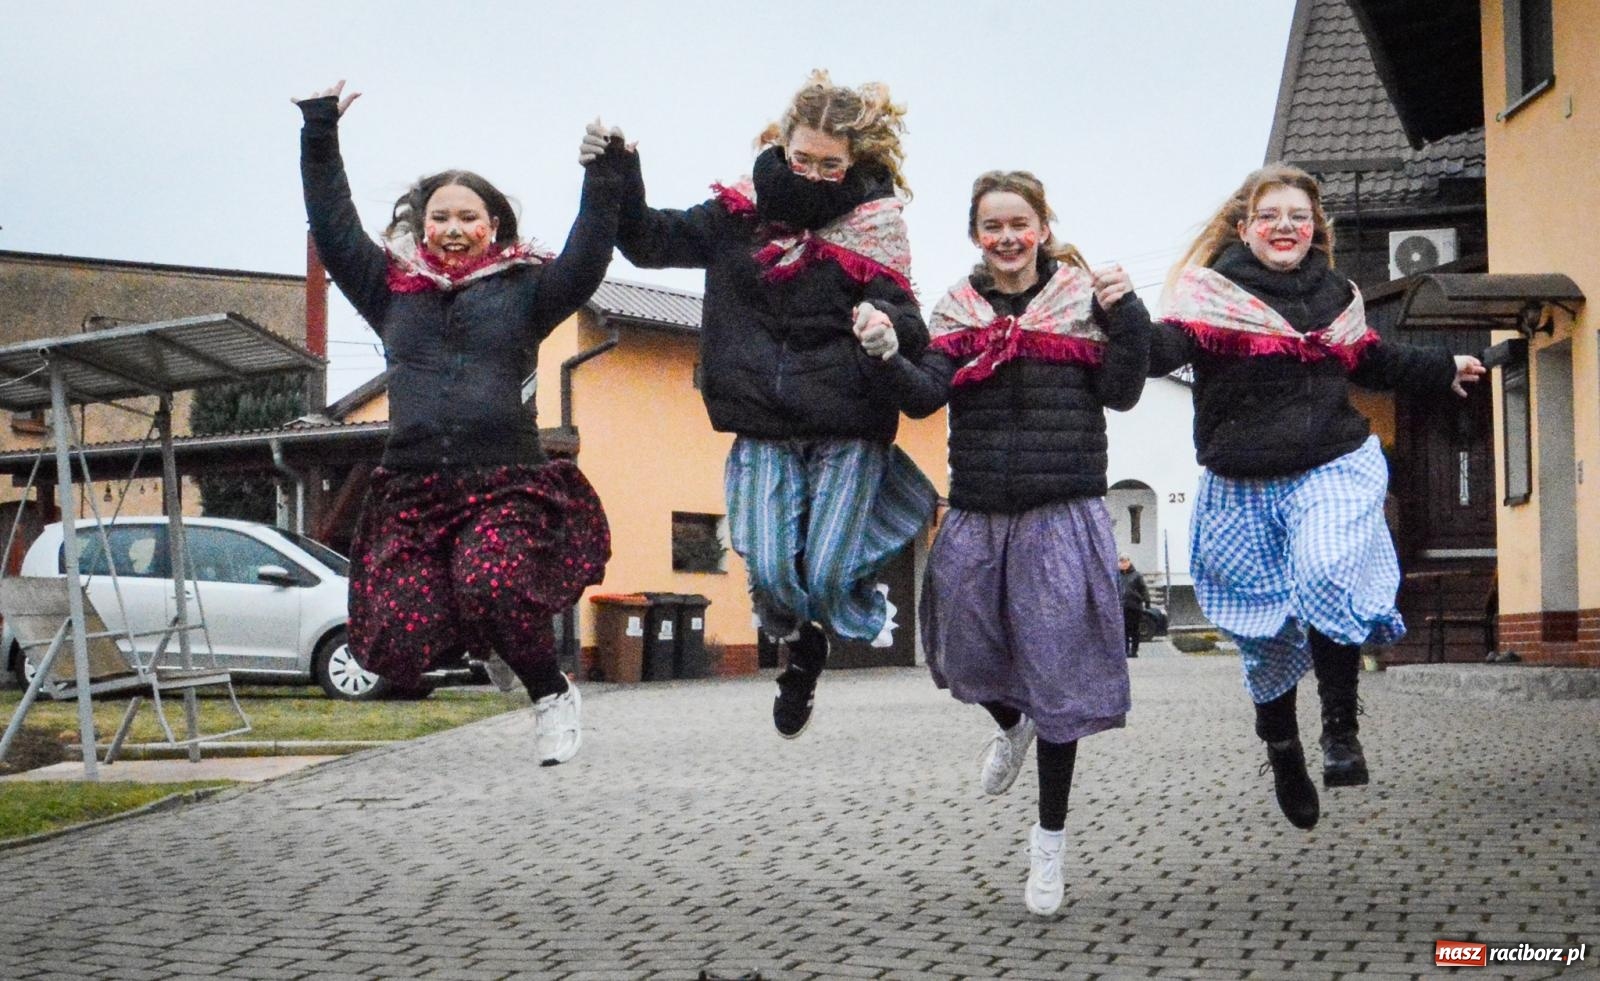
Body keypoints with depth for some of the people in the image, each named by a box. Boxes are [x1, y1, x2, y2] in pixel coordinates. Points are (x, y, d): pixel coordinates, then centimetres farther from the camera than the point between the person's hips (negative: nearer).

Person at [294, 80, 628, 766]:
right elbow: (333, 228, 16)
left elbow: (586, 259, -1)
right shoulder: (391, 289, 18)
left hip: (506, 483, -2)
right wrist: (319, 137, 14)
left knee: (490, 587, -33)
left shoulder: (523, 290, 13)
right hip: (412, 489, 3)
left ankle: (553, 694, -5)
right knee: (401, 646, -14)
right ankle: (461, 633, 23)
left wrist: (604, 180, -11)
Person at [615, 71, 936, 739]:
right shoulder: (742, 214, 4)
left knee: (826, 577, -8)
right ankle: (801, 649, 27)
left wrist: (888, 330, -34)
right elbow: (650, 241, 10)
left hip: (848, 431, -2)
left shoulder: (872, 226, -3)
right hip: (764, 429, 2)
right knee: (771, 573, -8)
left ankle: (868, 606, 30)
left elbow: (906, 324, -10)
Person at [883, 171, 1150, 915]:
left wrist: (1127, 317, -17)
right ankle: (1011, 726, 49)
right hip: (977, 514, 3)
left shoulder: (1082, 298, 2)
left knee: (1058, 672, 1)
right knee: (967, 659, 11)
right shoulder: (958, 311, 7)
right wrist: (888, 358, -24)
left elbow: (1120, 393, -4)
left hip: (1062, 512, -3)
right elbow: (925, 396, -6)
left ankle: (1049, 839, 16)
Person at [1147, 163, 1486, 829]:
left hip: (1334, 468, 1)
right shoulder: (1213, 291, -2)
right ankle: (1283, 754, 31)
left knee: (1327, 576, -29)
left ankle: (1341, 728, -13)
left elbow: (1375, 362, 29)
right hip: (1245, 486, -1)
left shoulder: (1335, 294, 12)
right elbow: (1162, 350, -19)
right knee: (1267, 637, 7)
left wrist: (1445, 370, 37)